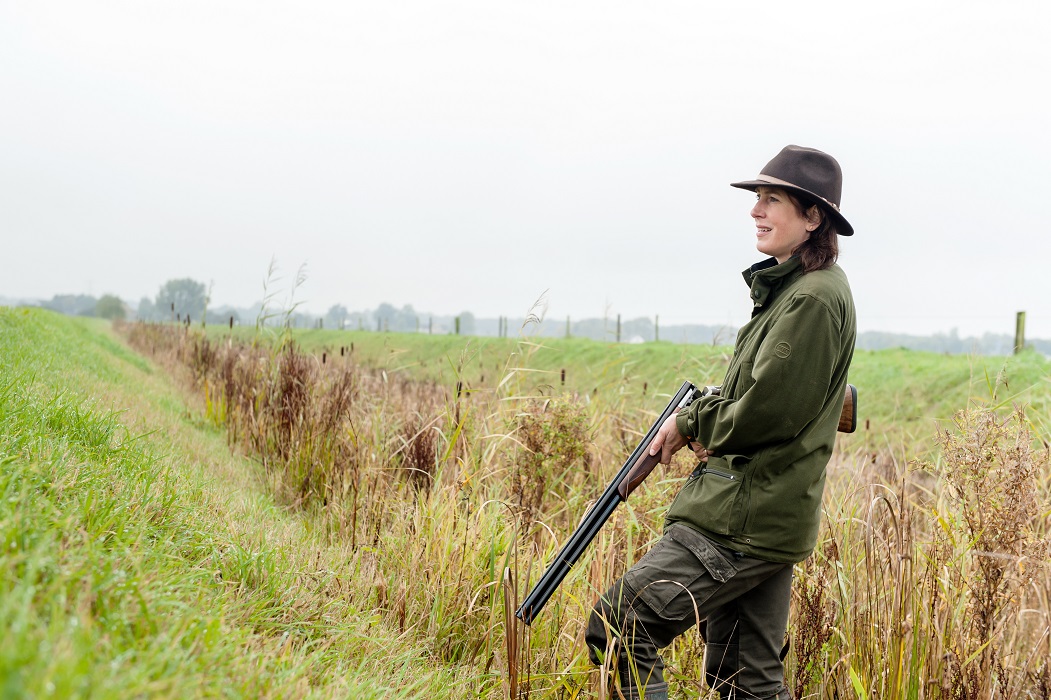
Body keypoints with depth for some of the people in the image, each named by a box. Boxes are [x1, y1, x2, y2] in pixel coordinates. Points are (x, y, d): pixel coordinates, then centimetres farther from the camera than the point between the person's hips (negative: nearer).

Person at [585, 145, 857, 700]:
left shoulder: (814, 298, -16)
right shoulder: (791, 288, 16)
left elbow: (767, 412, -21)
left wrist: (691, 423, -5)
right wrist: (706, 426, 6)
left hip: (746, 520, -10)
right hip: (764, 519, 10)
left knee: (618, 629, -11)